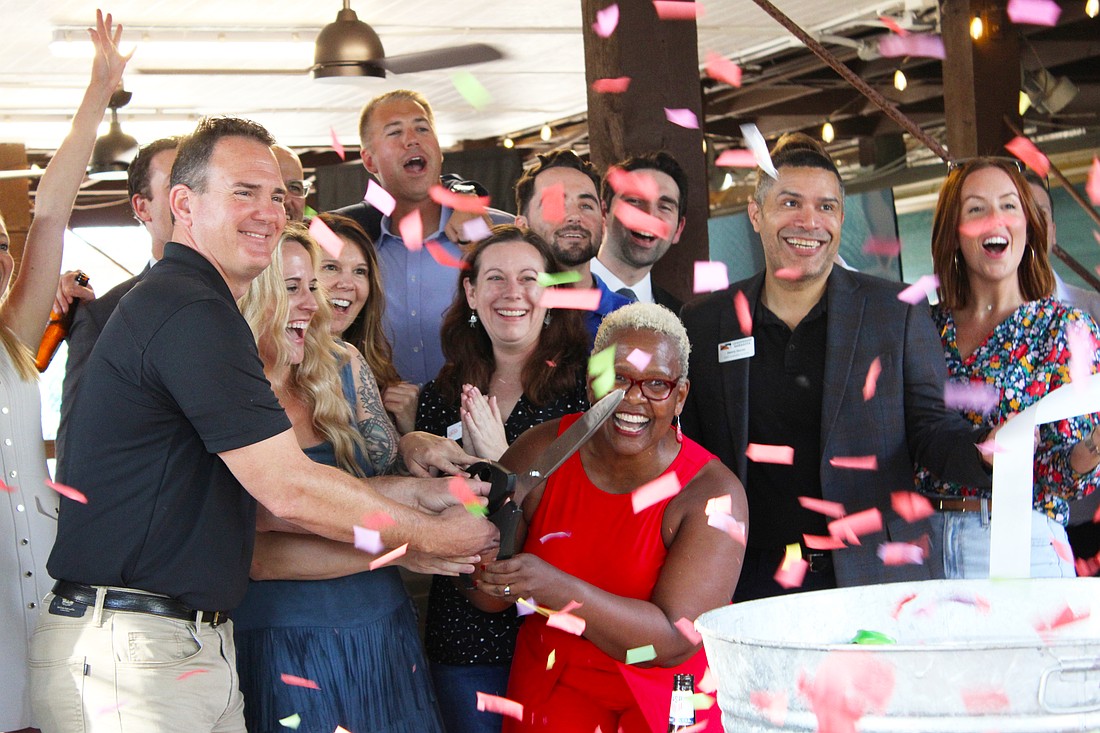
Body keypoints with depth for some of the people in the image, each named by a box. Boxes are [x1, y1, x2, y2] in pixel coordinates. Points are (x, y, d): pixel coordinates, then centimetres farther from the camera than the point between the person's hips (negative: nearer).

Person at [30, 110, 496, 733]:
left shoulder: (177, 303, 19)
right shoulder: (194, 312, -15)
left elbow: (257, 496, 15)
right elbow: (290, 493, -17)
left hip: (198, 644, 10)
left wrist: (420, 491, 10)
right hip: (131, 651, -10)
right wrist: (433, 535, -5)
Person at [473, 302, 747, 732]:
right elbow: (490, 597, 2)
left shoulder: (713, 494, -13)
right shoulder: (542, 452, -4)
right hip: (551, 697, 2)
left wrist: (554, 588, -31)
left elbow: (674, 641, -21)